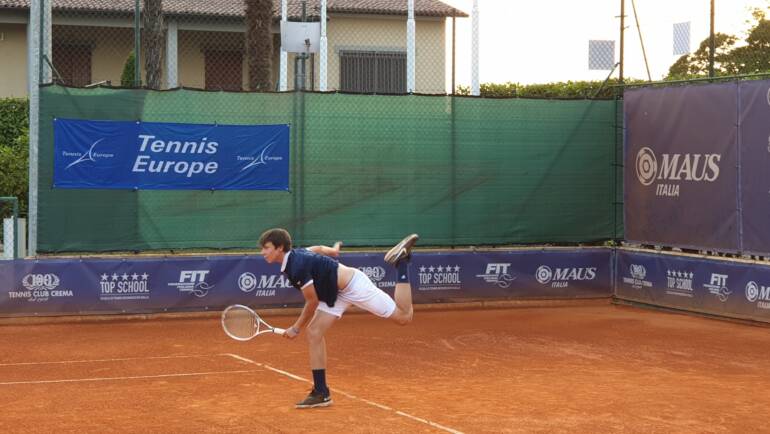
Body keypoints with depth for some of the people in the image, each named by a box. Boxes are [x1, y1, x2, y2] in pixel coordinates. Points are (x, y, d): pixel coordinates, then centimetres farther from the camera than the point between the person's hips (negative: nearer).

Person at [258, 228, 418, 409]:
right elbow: (319, 249, 18)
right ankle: (321, 393, 0)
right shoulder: (294, 256, -3)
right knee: (314, 333, -3)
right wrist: (334, 249, 40)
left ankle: (402, 262, 5)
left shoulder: (298, 267, -30)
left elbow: (313, 302, -20)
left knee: (404, 317, -5)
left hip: (354, 285, -9)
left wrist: (296, 329, -8)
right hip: (335, 293, 9)